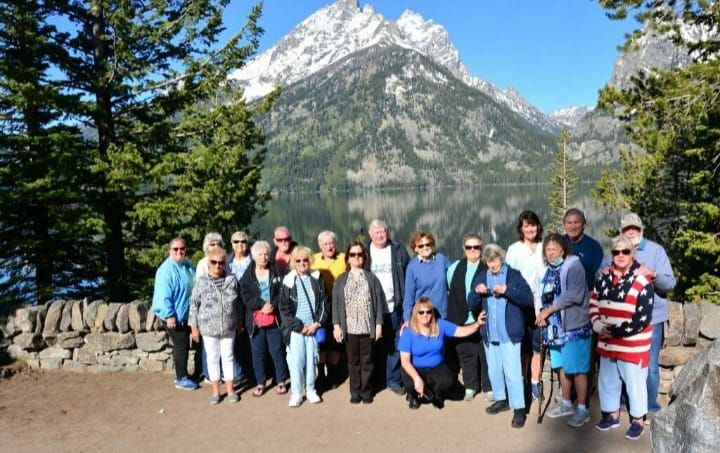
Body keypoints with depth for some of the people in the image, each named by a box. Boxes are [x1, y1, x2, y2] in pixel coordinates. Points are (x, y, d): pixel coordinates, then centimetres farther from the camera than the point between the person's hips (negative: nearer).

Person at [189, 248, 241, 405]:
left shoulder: (232, 280, -2)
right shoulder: (201, 282, -7)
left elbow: (238, 303, 6)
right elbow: (194, 305, -3)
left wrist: (239, 322, 8)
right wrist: (194, 326, -3)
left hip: (228, 327, 1)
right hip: (208, 328, -1)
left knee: (228, 357, 10)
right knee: (213, 358, 10)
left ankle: (230, 389, 23)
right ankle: (215, 390, 23)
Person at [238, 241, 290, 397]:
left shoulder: (276, 273, 4)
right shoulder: (247, 275, 3)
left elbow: (282, 293, -1)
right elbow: (245, 296, -5)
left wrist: (273, 305, -18)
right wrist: (261, 305, -17)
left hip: (274, 319, 0)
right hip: (255, 320, 1)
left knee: (277, 350, 5)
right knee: (257, 352, 7)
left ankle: (281, 381, 19)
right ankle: (260, 383, 21)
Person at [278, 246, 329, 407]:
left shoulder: (317, 279, 4)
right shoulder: (288, 281, -2)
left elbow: (324, 303, 5)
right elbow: (284, 309, -3)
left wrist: (317, 323, -5)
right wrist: (299, 326, -8)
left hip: (313, 327, 2)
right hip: (295, 328, -2)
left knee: (311, 359, 6)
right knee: (296, 360, -2)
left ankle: (310, 390, 21)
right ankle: (296, 392, 10)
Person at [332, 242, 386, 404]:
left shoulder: (371, 278, 5)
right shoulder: (341, 280, 8)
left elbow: (378, 302, 2)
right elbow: (336, 304, 4)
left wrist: (378, 324, -5)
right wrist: (336, 325, -5)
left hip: (368, 327, -1)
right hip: (349, 328, 1)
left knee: (367, 360, 6)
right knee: (353, 361, 9)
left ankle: (366, 391, 17)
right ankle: (355, 392, 18)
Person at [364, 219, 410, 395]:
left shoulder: (398, 251, 2)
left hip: (394, 307, 0)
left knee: (395, 345, 5)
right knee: (375, 346, 8)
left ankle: (394, 380, 18)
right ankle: (376, 380, 21)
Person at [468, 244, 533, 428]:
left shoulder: (514, 275, -4)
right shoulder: (481, 277, 9)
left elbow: (528, 299, -13)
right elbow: (472, 305, 8)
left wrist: (507, 290, -24)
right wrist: (476, 292, -13)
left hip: (509, 333, -5)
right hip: (489, 333, 5)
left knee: (512, 372, -5)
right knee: (494, 369, 16)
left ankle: (519, 408, 4)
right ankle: (501, 399, 33)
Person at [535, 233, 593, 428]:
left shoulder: (573, 266, -12)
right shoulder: (548, 270, 9)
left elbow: (574, 295, -23)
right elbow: (544, 296, 14)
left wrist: (549, 309, -17)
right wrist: (542, 313, -4)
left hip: (575, 326, -7)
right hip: (556, 326, 7)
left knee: (577, 369, 1)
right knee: (562, 366, 17)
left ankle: (582, 409, 14)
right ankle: (567, 404, 32)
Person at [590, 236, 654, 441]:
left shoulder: (642, 282, -15)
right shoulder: (604, 277, 5)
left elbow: (643, 319, -17)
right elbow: (594, 304, 10)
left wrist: (616, 331, -17)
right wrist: (598, 326, -6)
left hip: (633, 344, -6)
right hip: (607, 342, 6)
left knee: (634, 382, 6)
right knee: (608, 379, 17)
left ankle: (638, 420, 26)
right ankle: (612, 414, 36)